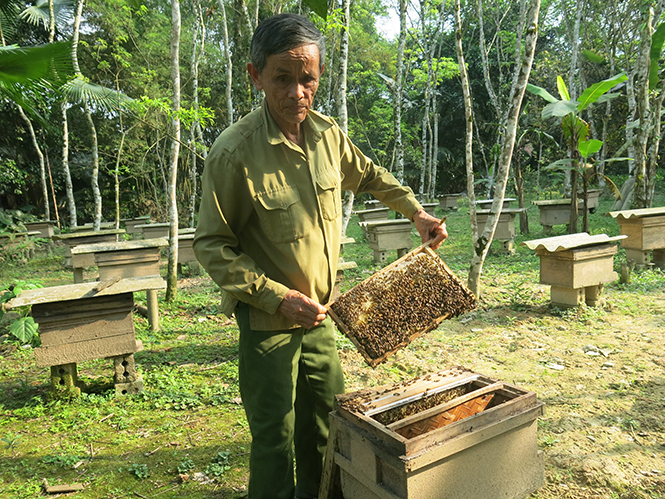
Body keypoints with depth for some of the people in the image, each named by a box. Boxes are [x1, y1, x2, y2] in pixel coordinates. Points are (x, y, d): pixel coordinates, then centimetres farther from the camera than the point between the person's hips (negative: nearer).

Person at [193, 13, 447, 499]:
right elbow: (211, 245, -16)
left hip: (318, 312, 7)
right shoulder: (234, 153, -22)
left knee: (328, 416, 22)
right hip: (267, 318, -6)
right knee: (276, 435, 6)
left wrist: (417, 212, 12)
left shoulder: (327, 133, -4)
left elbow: (368, 175, 17)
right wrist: (277, 297, -23)